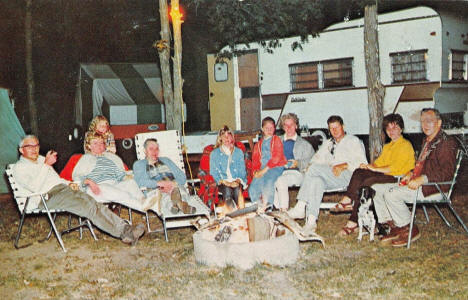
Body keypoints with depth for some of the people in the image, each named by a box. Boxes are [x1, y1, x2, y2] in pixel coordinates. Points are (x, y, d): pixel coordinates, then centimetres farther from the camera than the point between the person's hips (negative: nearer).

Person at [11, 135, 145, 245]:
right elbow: (35, 187, -13)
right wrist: (46, 165, -16)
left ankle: (125, 228, -33)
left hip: (63, 187, 7)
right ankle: (123, 233, -36)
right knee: (87, 206, -28)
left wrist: (69, 183, 11)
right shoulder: (19, 167, 4)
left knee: (93, 203, -21)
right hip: (47, 196, -7)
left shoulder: (41, 159, 27)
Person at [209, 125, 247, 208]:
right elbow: (213, 172, 7)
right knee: (227, 190, -37)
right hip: (223, 182, -1)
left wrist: (238, 180, -8)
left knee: (237, 189, -36)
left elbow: (242, 170, 14)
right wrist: (223, 181, -11)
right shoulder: (214, 153, 15)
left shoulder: (239, 152, 20)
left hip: (236, 181, 1)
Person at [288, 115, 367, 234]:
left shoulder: (353, 141, 15)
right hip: (329, 178, 5)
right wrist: (311, 165, -4)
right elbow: (318, 158, 19)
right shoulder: (327, 143, 32)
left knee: (315, 168, -27)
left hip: (347, 176, -5)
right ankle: (311, 220, -42)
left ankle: (300, 207, -31)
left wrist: (344, 166, -13)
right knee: (316, 181, -32)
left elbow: (362, 162, 3)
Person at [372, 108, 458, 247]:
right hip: (415, 182, 10)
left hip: (432, 187, -10)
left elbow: (447, 172, -19)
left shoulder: (447, 142, -10)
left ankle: (409, 230, -10)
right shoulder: (426, 141, 20)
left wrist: (421, 179, -26)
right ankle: (394, 227, 0)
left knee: (391, 194, -28)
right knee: (376, 189, 0)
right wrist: (411, 174, 11)